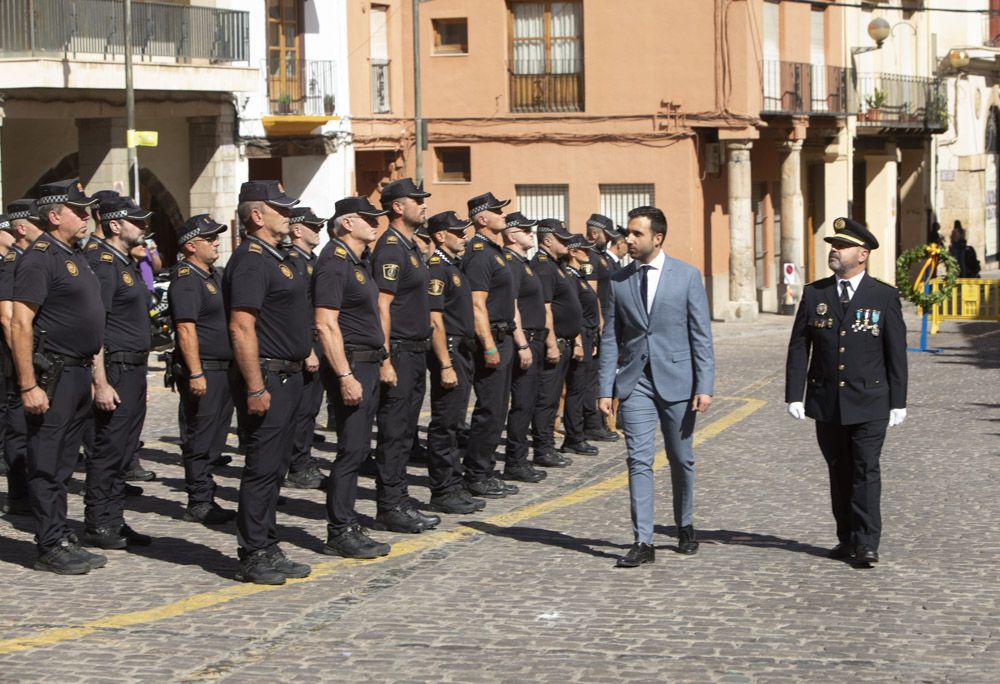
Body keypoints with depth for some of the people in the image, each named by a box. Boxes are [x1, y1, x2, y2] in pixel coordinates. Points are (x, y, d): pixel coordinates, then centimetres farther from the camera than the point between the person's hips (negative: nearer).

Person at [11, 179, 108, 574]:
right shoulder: (39, 258, -13)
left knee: (64, 464, 14)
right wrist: (28, 386, -23)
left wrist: (95, 373, 19)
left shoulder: (73, 257, 15)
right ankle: (51, 548, 2)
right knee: (47, 466, -2)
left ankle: (64, 541, 21)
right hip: (53, 376, -9)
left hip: (79, 374, 9)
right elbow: (20, 324, -19)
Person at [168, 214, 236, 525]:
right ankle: (199, 504, 1)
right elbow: (186, 328, -20)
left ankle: (204, 501, 20)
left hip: (223, 369, 9)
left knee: (214, 438, 13)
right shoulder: (185, 280, -13)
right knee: (199, 439, -3)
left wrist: (234, 367, 22)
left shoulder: (214, 275, 17)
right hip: (202, 371, -9)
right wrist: (195, 373, -24)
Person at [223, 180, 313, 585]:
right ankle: (253, 557, 0)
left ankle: (267, 550, 20)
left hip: (287, 378, 10)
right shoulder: (251, 260, -15)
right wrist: (255, 388, -24)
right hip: (267, 379, -10)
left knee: (274, 468, 13)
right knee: (263, 468, -6)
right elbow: (241, 328, -22)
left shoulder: (276, 258, 17)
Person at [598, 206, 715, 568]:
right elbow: (610, 338, 7)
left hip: (676, 380, -1)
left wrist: (705, 386, -9)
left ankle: (685, 528, 29)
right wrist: (606, 388, 0)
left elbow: (701, 335, -2)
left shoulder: (687, 276, -1)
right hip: (635, 382, 1)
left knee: (681, 460, 10)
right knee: (639, 460, -5)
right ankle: (643, 542, -5)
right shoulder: (618, 280, 5)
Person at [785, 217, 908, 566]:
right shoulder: (814, 294, 5)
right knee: (839, 472, 9)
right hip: (826, 402, 3)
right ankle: (847, 540, 17)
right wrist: (794, 395, -2)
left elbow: (896, 353, 1)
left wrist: (898, 402, -1)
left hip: (869, 404, -3)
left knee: (866, 471, -7)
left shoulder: (884, 297, -1)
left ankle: (867, 543, -6)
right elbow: (798, 347, 5)